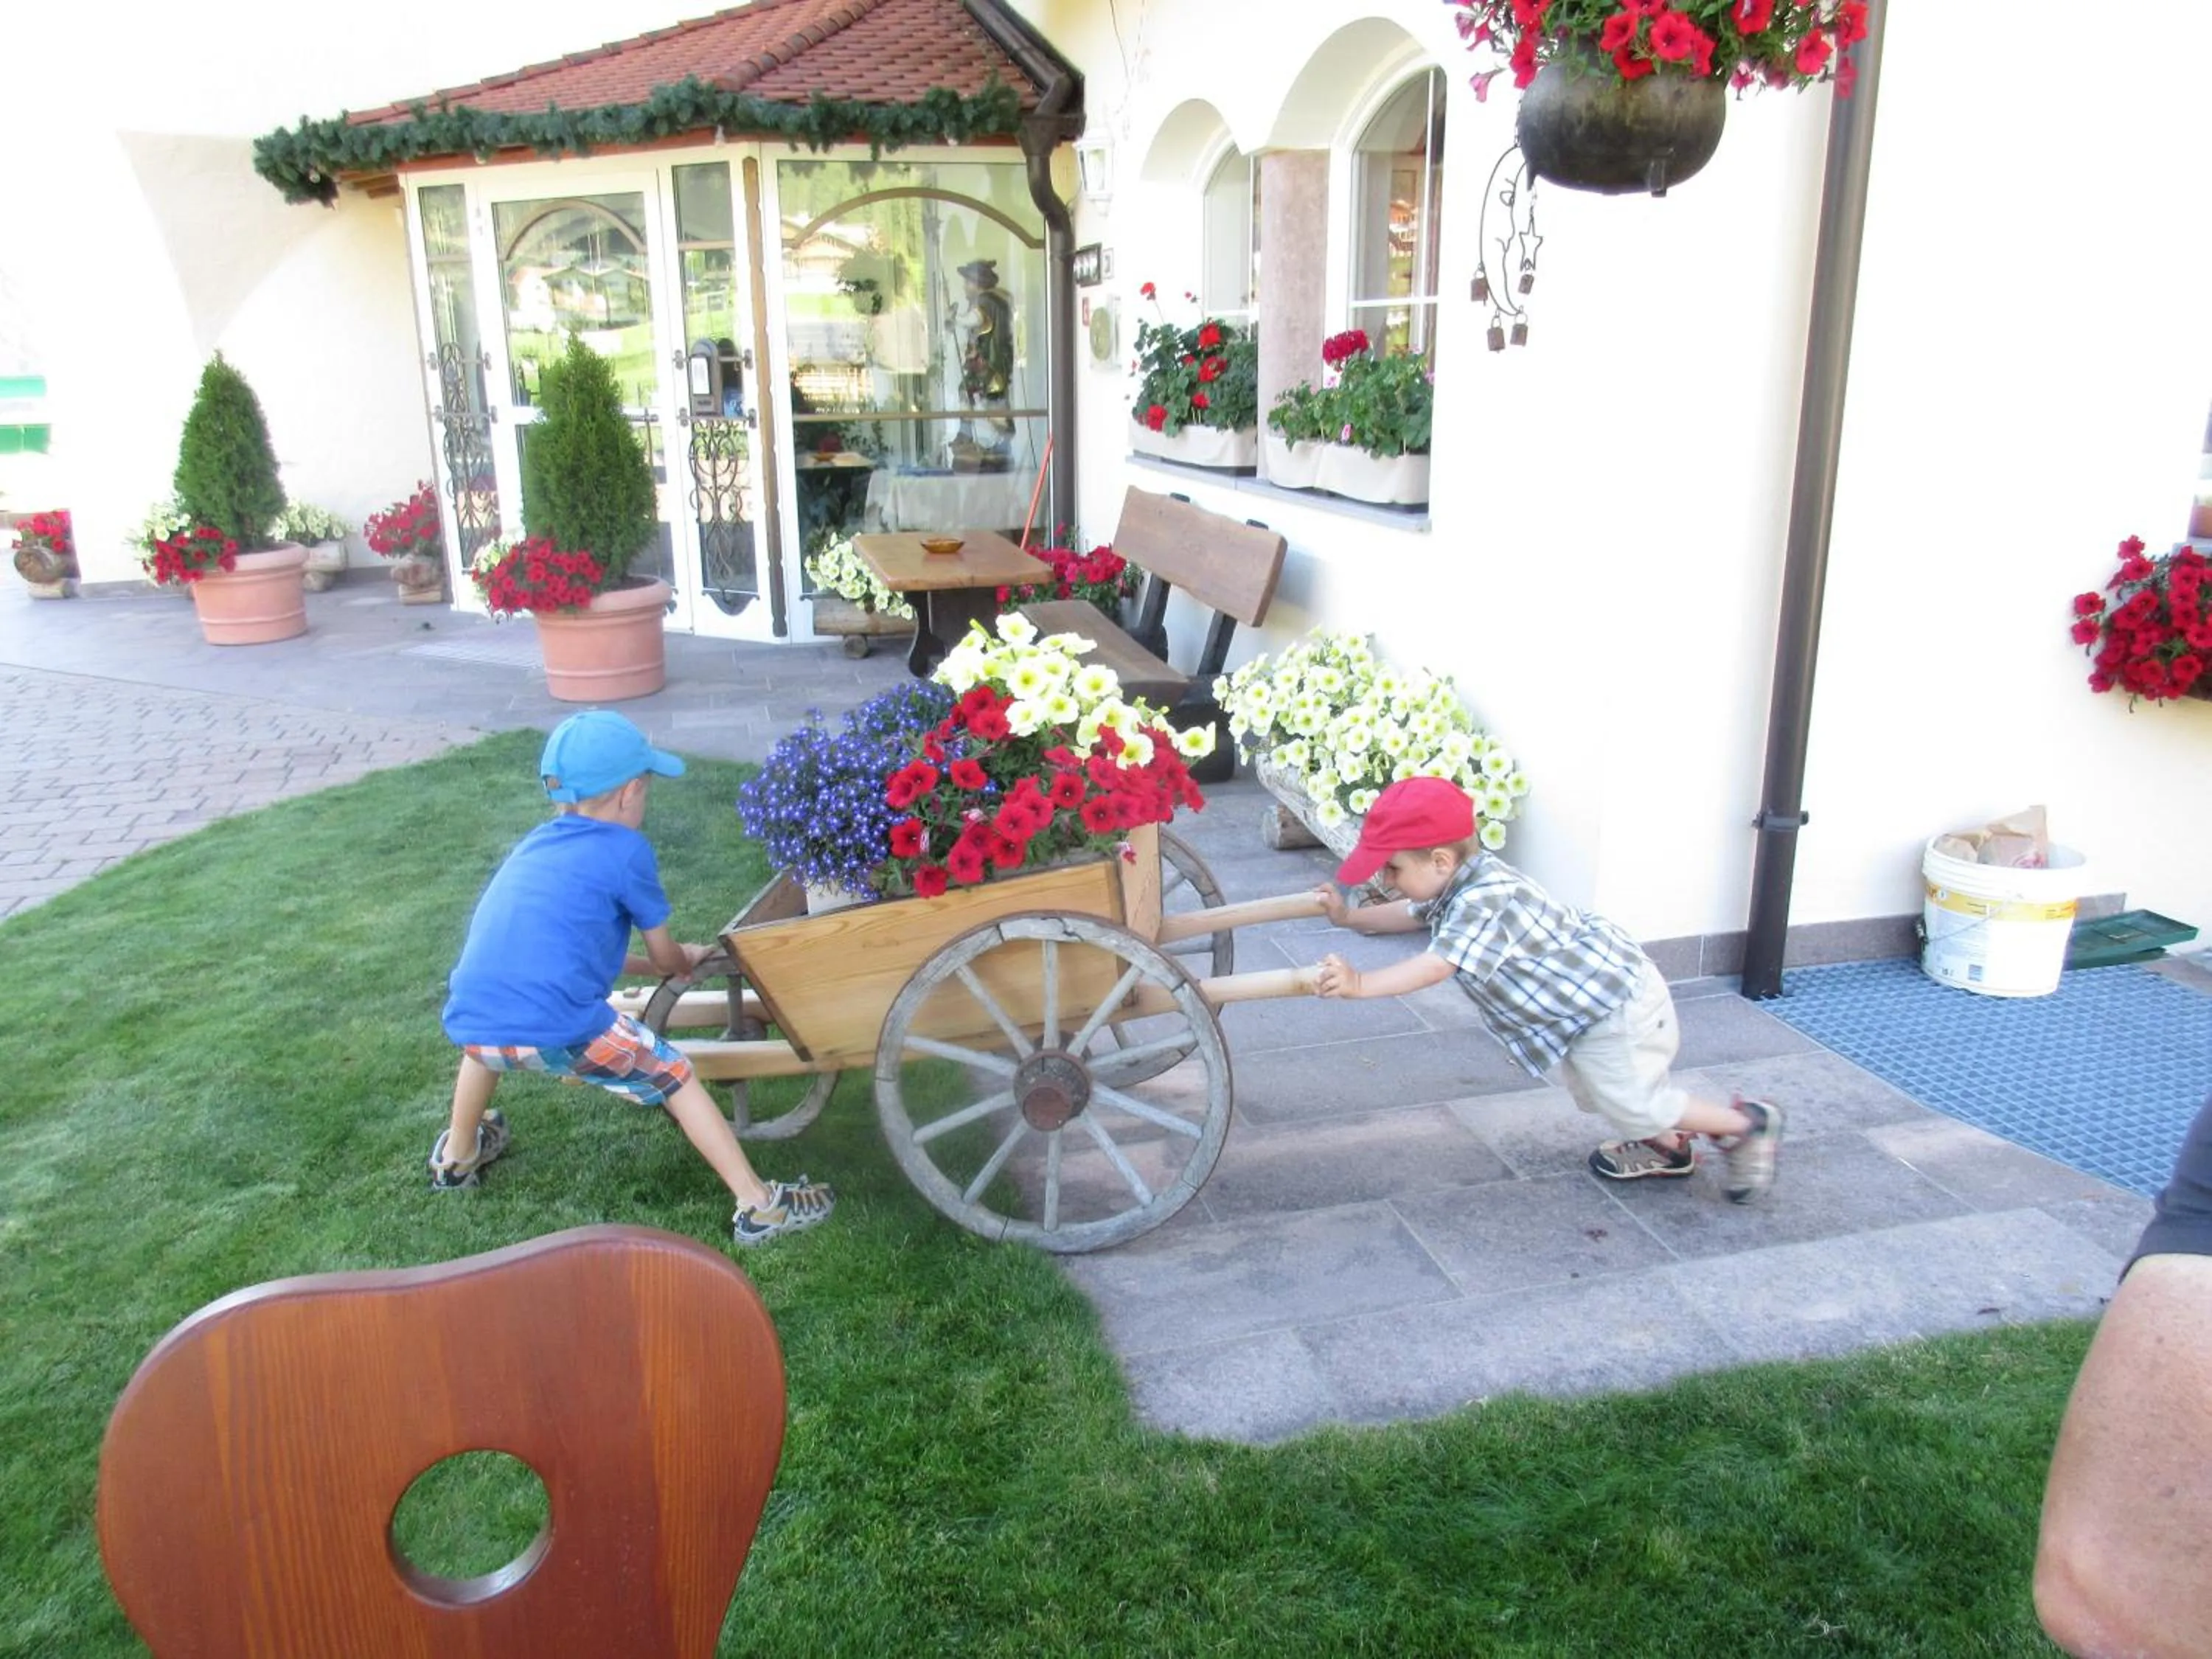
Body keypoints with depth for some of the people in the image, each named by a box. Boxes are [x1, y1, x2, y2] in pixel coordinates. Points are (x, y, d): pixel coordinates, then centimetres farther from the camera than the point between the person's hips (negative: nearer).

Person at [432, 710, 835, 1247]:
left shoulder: (532, 846, 23)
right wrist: (689, 960, 39)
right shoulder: (625, 849, 5)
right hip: (559, 1032, -6)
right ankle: (758, 1207, 13)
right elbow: (666, 958, 15)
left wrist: (654, 963, 45)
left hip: (467, 1028, 6)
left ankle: (457, 1157, 57)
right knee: (677, 1078, 12)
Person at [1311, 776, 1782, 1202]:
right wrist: (1349, 917, 13)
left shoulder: (1484, 903, -33)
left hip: (1613, 1009, -10)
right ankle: (1666, 1147, 45)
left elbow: (1437, 966, -44)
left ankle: (1750, 1123, 22)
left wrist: (1360, 984, -48)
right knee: (1592, 1084, 26)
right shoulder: (1459, 884, -1)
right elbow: (1412, 915, 18)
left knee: (1634, 1102, 3)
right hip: (1592, 996, 10)